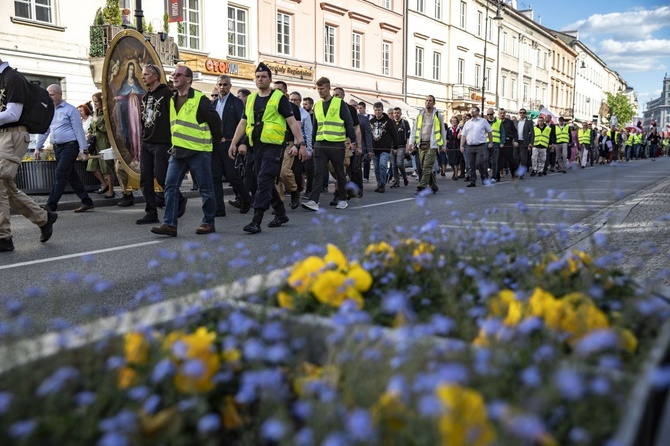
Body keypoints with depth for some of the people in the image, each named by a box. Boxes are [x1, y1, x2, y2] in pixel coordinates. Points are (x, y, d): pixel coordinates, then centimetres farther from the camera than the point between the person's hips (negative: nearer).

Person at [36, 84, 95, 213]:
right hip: (57, 147, 7)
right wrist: (38, 147, 15)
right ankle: (87, 202, 16)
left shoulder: (70, 110, -6)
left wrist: (84, 150, -13)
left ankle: (50, 206, -11)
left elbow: (78, 130, -9)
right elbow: (44, 130, 18)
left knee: (60, 175, -11)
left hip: (70, 146, -7)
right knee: (71, 176, 9)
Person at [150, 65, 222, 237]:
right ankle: (170, 224, -1)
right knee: (170, 186, -2)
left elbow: (215, 121, -5)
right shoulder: (172, 100, 13)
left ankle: (208, 223, 15)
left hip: (199, 152, -7)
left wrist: (214, 142, 4)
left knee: (205, 188, 3)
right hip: (177, 152, 7)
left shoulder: (200, 99, -9)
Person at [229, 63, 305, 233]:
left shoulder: (279, 97, -2)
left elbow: (292, 122, -5)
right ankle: (281, 214, 26)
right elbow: (243, 123, 18)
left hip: (273, 145, -6)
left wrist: (301, 143, -12)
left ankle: (256, 221, -13)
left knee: (264, 182, -13)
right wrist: (234, 143, 12)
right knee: (266, 183, 11)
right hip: (257, 146, 6)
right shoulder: (251, 99, 15)